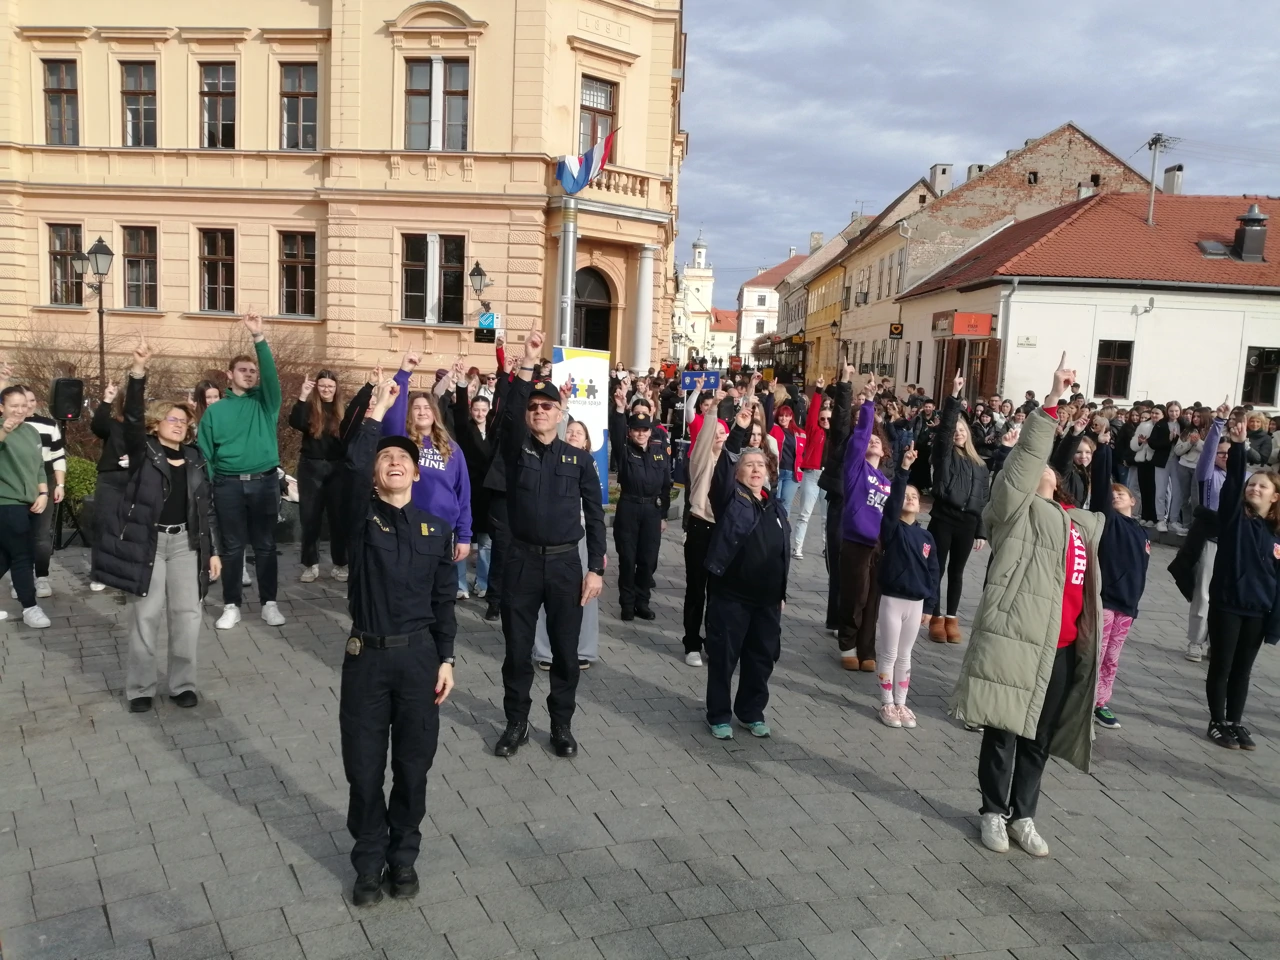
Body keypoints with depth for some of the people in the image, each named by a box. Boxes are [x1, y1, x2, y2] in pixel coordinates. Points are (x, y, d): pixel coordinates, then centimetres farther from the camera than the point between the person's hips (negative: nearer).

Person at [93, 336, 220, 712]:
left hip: (185, 542, 3)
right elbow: (132, 417, -20)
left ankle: (183, 684, 14)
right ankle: (140, 687, 13)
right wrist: (138, 372, -34)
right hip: (146, 542, -3)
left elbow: (208, 506, 11)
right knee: (147, 615, -2)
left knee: (187, 612, 0)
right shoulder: (143, 451, 0)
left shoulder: (195, 458, 10)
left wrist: (214, 550, 6)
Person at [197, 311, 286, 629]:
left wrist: (259, 337, -24)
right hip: (228, 484, 0)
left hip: (264, 482, 0)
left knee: (265, 545, 6)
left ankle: (269, 603, 15)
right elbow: (204, 453, 6)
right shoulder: (215, 410, 7)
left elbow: (272, 372, -12)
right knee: (231, 547, 6)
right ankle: (231, 606, 15)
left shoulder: (265, 403, 6)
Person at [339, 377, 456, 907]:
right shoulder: (362, 520, -2)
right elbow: (353, 469, -24)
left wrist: (445, 658, 2)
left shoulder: (436, 528, 4)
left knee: (413, 764, 11)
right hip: (367, 655, -1)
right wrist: (376, 412, -25)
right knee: (364, 766, 8)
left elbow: (444, 600, 6)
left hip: (419, 654, 1)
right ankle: (369, 860, 29)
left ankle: (404, 855, 32)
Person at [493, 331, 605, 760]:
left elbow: (594, 516, 2)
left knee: (565, 651, 8)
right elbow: (508, 415, -19)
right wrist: (528, 364, -27)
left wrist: (596, 568, -4)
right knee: (517, 649, 8)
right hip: (522, 561, 0)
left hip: (566, 563, 0)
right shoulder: (516, 450, 2)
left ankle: (561, 725, 25)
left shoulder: (579, 459, 3)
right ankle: (516, 724, 25)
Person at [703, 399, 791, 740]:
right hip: (731, 594, -5)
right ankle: (719, 715, 19)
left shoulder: (775, 506, 12)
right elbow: (722, 467, -23)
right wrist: (738, 431, -34)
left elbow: (783, 552, 17)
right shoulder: (730, 498, -3)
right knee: (723, 657, 4)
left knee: (761, 657, 13)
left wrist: (782, 592, 17)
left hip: (767, 597, 5)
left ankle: (752, 712, 30)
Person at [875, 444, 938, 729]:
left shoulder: (926, 536, 5)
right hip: (892, 599, -4)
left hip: (916, 602, 4)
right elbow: (893, 498, -23)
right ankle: (887, 705, 15)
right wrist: (903, 470, -33)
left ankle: (901, 704, 23)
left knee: (904, 656, 14)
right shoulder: (892, 528, -6)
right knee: (888, 655, 5)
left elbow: (934, 571, 8)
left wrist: (929, 604, 6)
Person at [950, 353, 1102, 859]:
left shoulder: (1077, 522, 19)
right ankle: (994, 812, 20)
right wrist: (1052, 401, -20)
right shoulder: (1018, 509, -2)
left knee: (1039, 738, 14)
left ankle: (1023, 816, 27)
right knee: (1004, 731, 3)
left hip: (1065, 645, 7)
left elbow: (1087, 571, 35)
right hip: (1018, 635, -6)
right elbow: (1024, 456, -15)